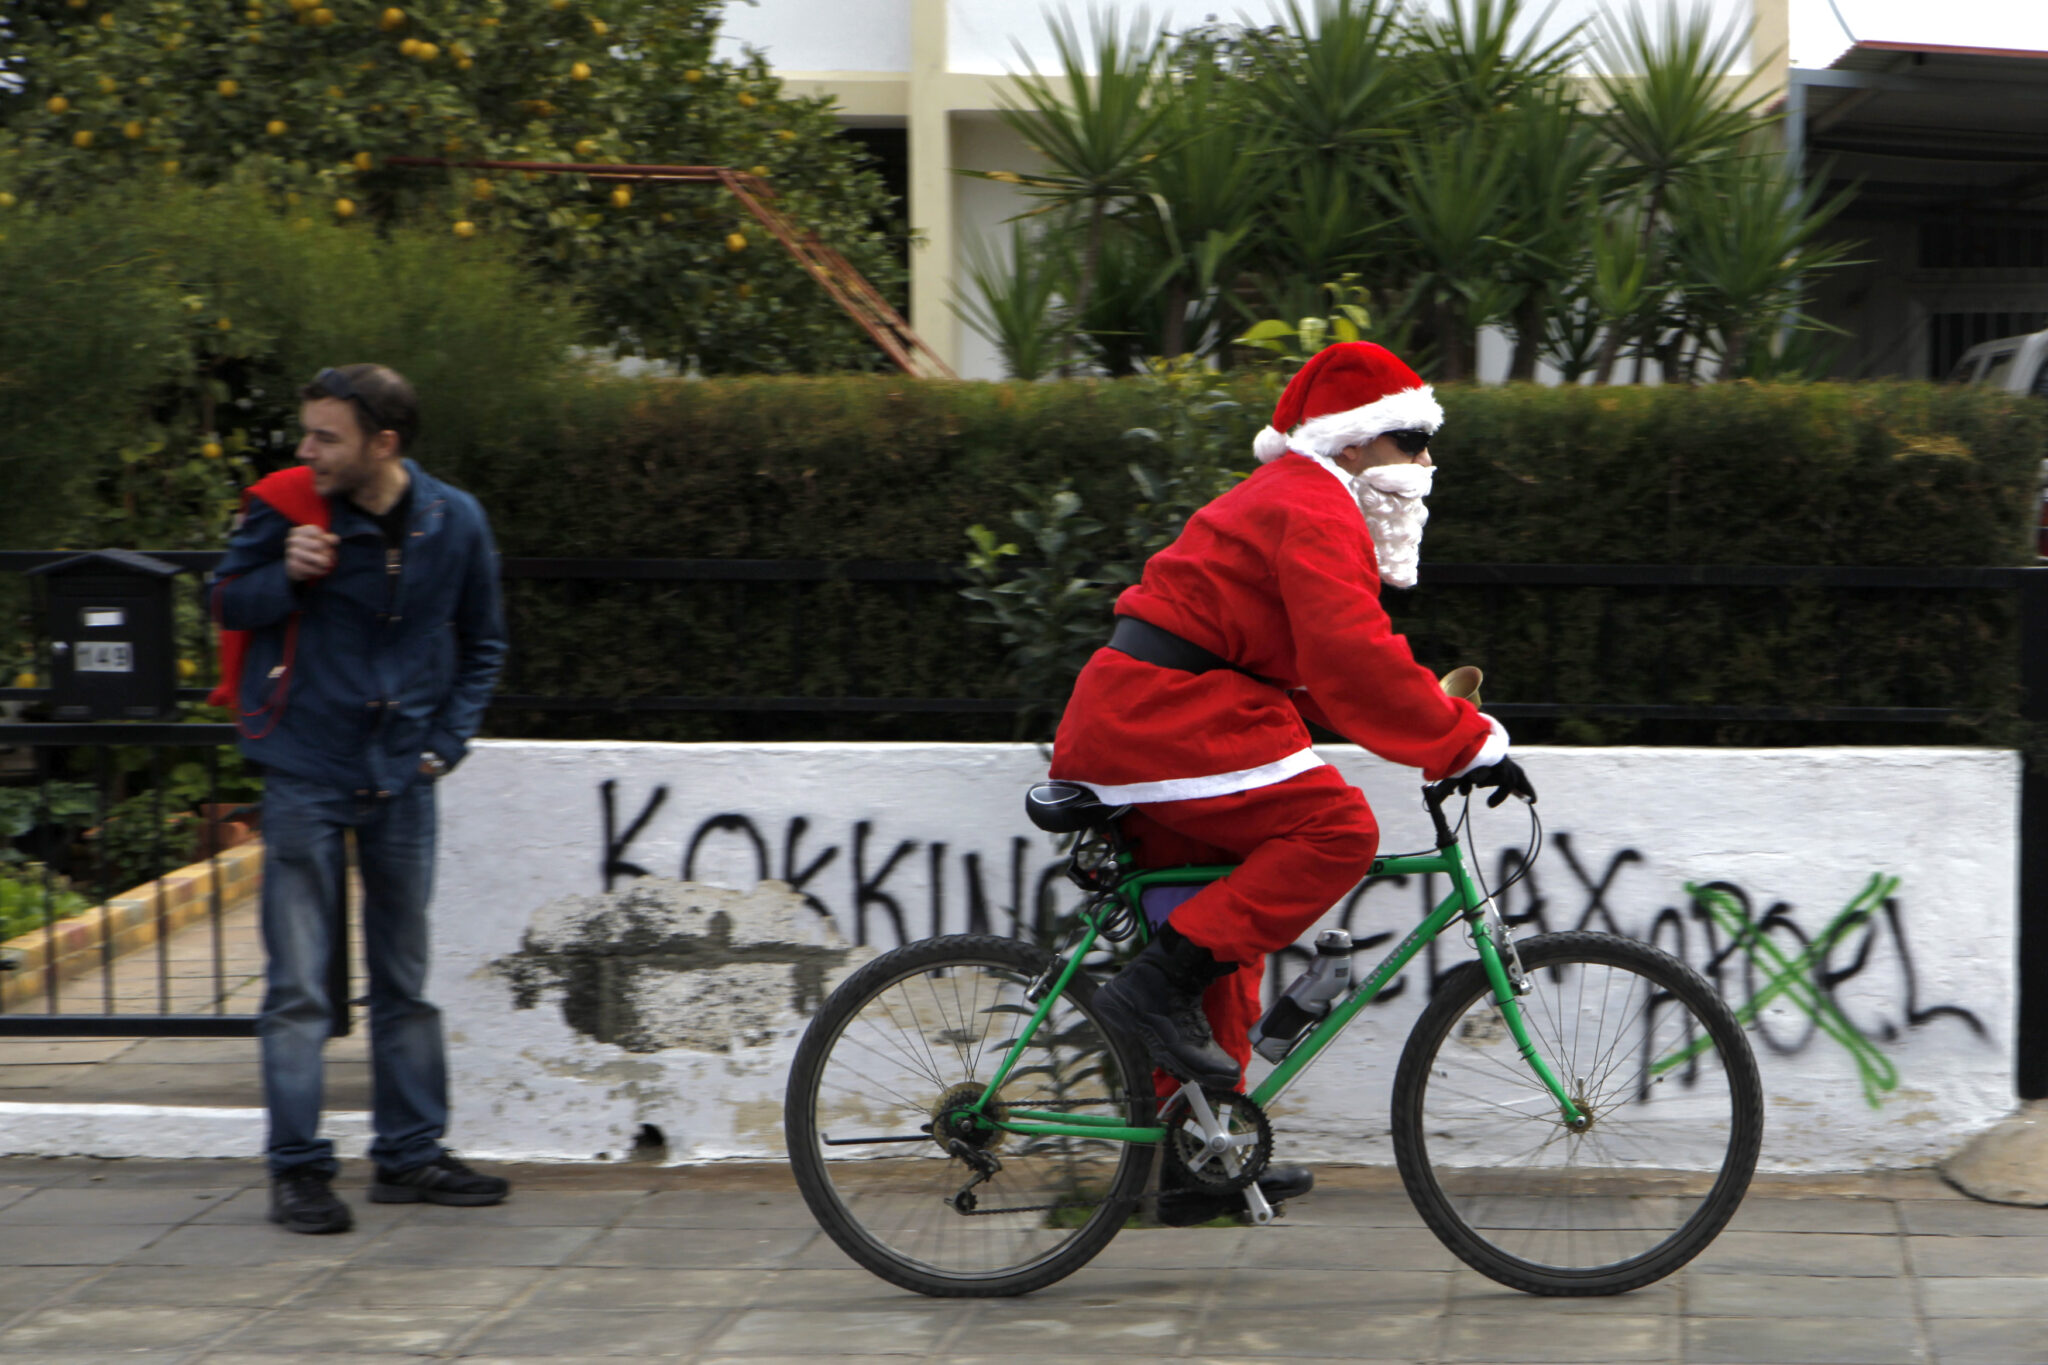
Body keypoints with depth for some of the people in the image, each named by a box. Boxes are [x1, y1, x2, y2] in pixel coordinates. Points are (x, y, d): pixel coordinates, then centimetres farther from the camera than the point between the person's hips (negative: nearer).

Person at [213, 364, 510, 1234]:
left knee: (405, 979, 12)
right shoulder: (287, 508, -10)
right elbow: (229, 604, 3)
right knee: (298, 987, -4)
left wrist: (448, 741, 3)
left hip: (402, 777, 3)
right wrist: (288, 577, -17)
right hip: (306, 773, -3)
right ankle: (298, 1169, 2)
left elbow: (480, 645, 12)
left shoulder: (453, 523, -2)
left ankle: (411, 1154, 21)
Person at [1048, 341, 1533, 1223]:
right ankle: (1158, 985, -19)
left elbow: (1321, 674, 23)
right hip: (1162, 718, -11)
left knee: (1228, 924, 14)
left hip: (1125, 720, 11)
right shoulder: (1312, 508, -10)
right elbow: (1355, 658, -24)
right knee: (1335, 828, -19)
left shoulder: (1285, 502, 24)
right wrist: (1468, 743, -22)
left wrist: (1434, 715, 12)